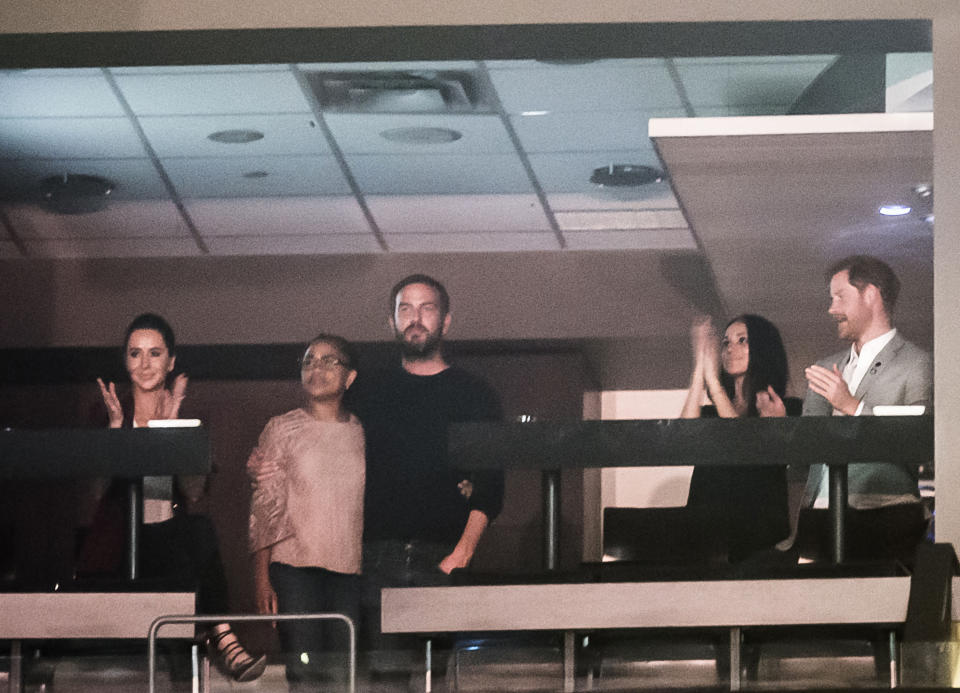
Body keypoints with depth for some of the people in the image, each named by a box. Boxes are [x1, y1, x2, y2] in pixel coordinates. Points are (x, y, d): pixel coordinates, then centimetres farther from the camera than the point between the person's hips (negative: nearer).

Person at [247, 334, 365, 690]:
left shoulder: (363, 434, 13)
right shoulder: (282, 429, 6)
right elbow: (264, 508, 3)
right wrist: (261, 578, -5)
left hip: (351, 569, 2)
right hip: (295, 569, -2)